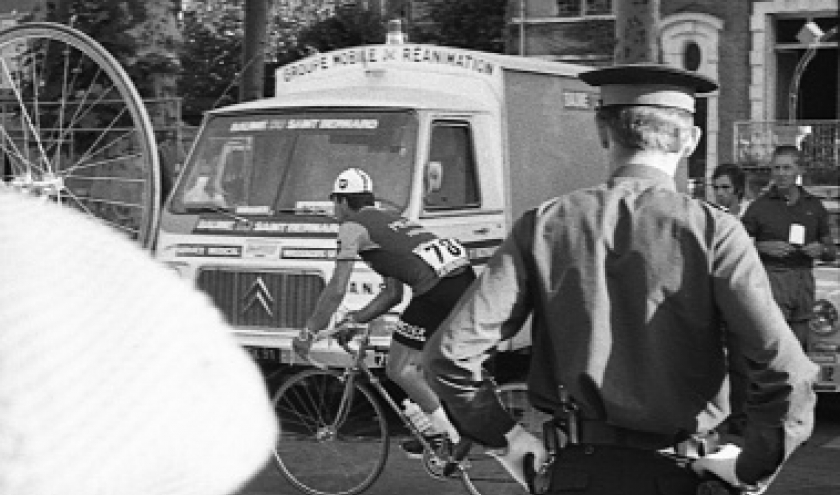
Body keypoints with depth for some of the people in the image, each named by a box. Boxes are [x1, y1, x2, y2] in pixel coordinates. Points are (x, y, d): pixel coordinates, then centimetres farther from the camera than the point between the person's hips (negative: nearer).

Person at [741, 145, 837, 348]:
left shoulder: (814, 206, 12)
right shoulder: (760, 206, 2)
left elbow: (832, 251, 18)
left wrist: (821, 250, -4)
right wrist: (763, 247, -13)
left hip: (804, 281, 4)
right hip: (772, 277, -4)